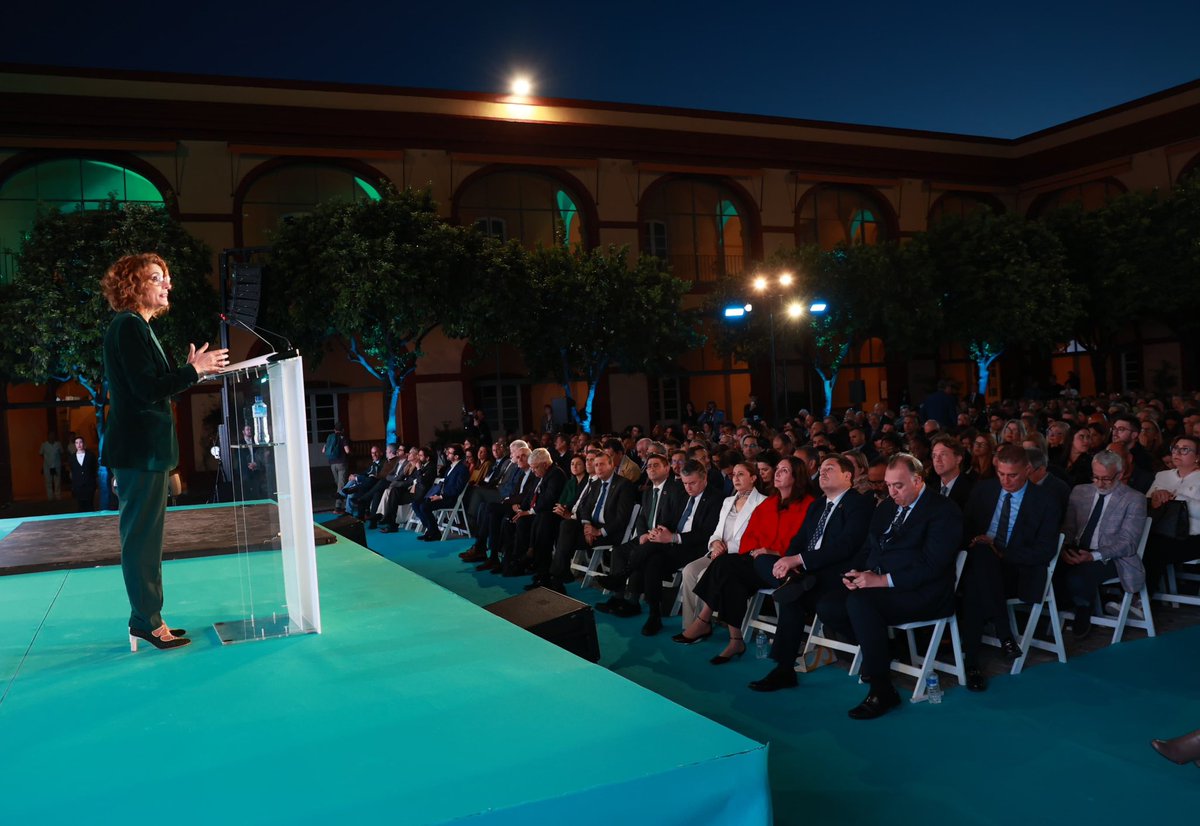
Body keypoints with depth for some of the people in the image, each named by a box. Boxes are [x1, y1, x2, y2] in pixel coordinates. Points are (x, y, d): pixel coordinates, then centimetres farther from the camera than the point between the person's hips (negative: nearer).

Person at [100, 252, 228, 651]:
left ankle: (147, 618, 22)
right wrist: (194, 370, -13)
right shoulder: (129, 327, -12)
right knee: (141, 535, -4)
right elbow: (147, 388, -21)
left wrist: (190, 369, 10)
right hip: (140, 449, -10)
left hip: (144, 449, 10)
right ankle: (146, 621, 4)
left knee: (144, 535, 14)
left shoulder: (135, 327, 18)